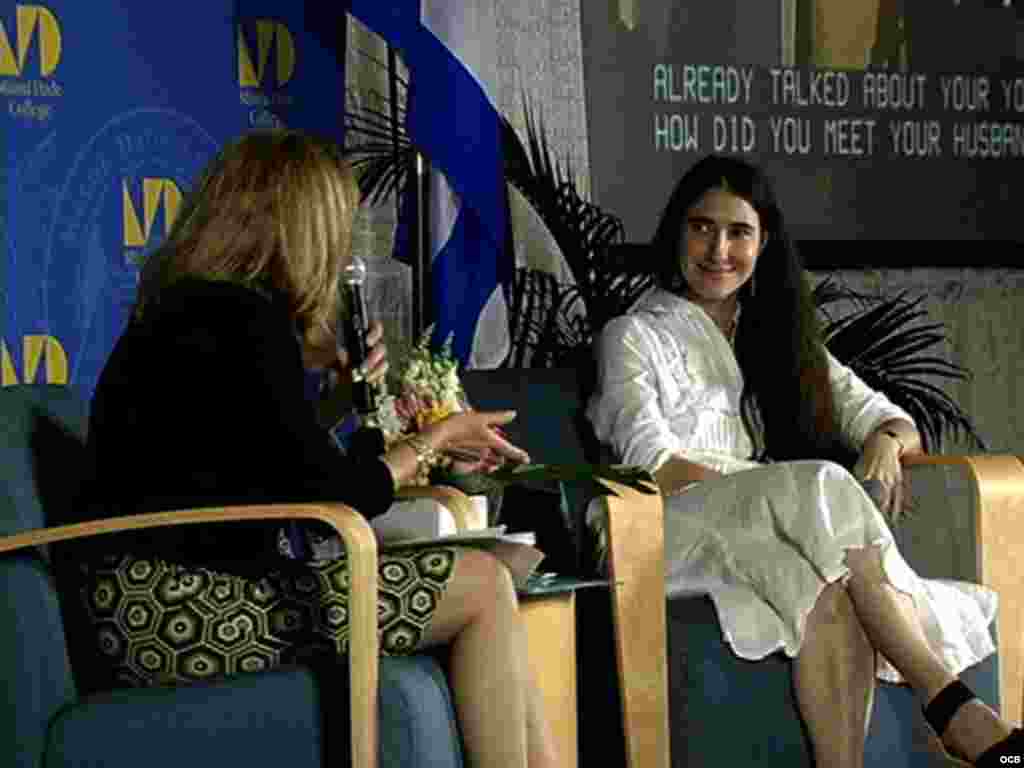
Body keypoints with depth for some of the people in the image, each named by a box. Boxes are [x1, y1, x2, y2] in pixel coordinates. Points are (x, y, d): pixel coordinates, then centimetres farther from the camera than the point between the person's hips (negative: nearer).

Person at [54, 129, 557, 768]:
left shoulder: (189, 310, 18)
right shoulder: (242, 320, -12)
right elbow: (331, 496, -10)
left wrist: (338, 384, 30)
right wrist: (432, 441, 6)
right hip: (169, 609, -10)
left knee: (483, 580, 6)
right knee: (482, 588, -7)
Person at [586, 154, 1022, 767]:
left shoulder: (781, 338, 28)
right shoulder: (635, 337, 12)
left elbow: (887, 417, 20)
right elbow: (651, 464, -5)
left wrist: (886, 442, -8)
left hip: (773, 535, 4)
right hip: (678, 532, -4)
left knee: (836, 590, -36)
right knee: (823, 486, -34)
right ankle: (950, 703, -40)